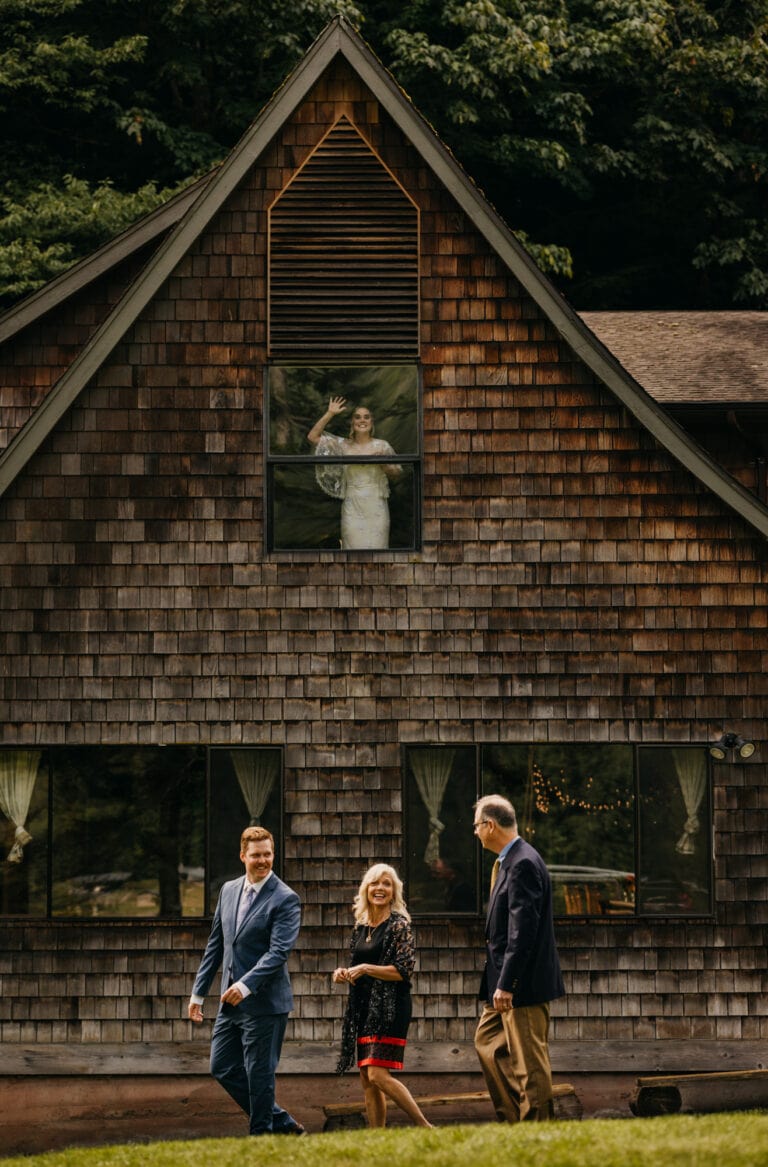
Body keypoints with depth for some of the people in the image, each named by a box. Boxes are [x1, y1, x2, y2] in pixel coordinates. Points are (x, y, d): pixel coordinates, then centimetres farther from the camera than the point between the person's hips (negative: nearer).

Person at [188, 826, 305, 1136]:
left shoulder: (285, 899, -11)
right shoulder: (229, 891, 11)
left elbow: (279, 952, -19)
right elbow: (216, 945, 17)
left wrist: (246, 986, -29)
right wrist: (198, 992, 15)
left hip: (264, 1003, -8)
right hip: (231, 1003, 8)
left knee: (259, 1075, -1)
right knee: (223, 1069, 11)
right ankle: (282, 1123, 22)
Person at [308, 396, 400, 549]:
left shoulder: (382, 446, 3)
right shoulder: (344, 445, 5)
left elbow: (397, 473, 10)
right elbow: (312, 437, 1)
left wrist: (384, 465, -11)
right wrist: (330, 414, -3)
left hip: (376, 506, -1)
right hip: (352, 506, 1)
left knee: (376, 548, -1)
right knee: (354, 549, 0)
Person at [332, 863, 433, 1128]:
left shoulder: (399, 925, -6)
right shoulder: (360, 927, 14)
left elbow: (404, 970, -13)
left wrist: (366, 969, -16)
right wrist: (344, 974, 2)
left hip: (389, 1008, -8)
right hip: (364, 1007, 8)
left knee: (378, 1075, -16)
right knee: (367, 1080, 5)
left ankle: (424, 1127, -9)